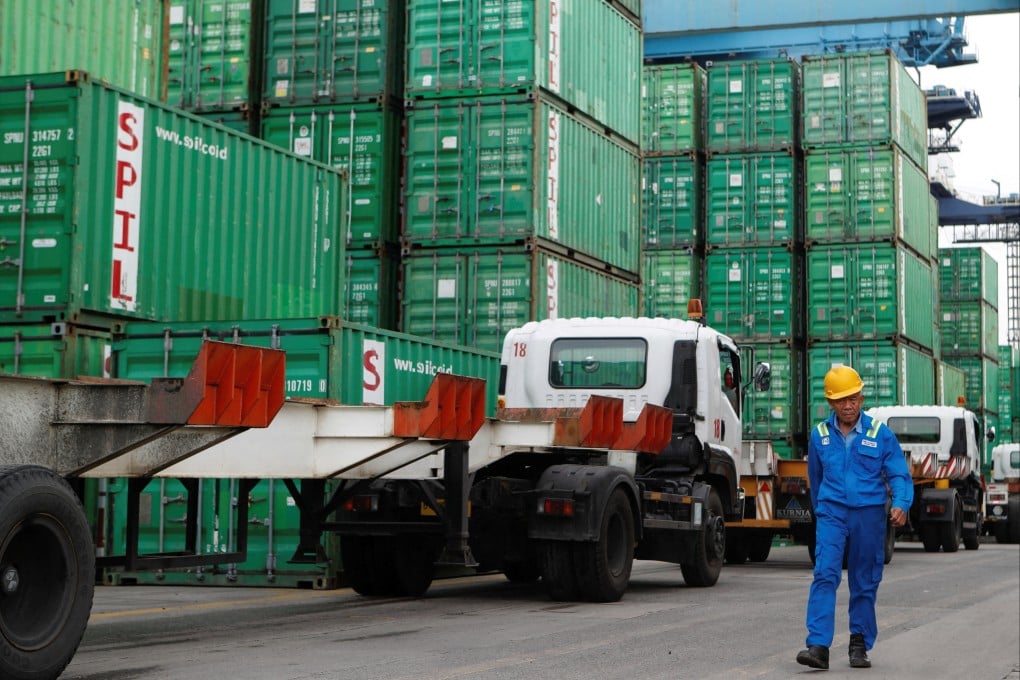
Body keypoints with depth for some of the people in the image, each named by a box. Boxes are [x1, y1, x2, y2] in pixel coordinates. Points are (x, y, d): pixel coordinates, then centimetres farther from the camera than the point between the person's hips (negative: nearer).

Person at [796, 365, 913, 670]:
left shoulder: (880, 434, -1)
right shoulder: (820, 435, 6)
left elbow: (899, 474, 0)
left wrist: (901, 504, -17)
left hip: (869, 514, 0)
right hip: (832, 513, 0)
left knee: (865, 582, 7)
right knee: (825, 575, -14)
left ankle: (860, 644, 20)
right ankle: (818, 646, -20)